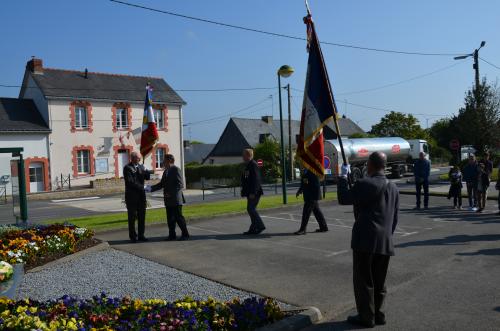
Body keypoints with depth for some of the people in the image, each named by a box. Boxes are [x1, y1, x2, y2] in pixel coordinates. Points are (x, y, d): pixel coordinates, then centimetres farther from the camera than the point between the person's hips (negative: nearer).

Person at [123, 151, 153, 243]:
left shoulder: (141, 167, 13)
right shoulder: (127, 168, -7)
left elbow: (147, 177, 7)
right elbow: (130, 182, -16)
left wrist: (146, 171, -13)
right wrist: (143, 187, -17)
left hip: (141, 195, 6)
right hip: (131, 196, -6)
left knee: (142, 216, 7)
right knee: (132, 217, 2)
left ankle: (141, 235, 14)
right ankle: (133, 236, 10)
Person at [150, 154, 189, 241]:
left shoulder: (176, 169, -10)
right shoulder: (166, 171, 16)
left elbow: (180, 184, -15)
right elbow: (162, 184, 17)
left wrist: (170, 193, -18)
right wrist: (151, 188, 6)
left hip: (176, 199, -8)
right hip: (168, 200, 8)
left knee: (178, 217, -3)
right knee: (170, 218, 9)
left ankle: (185, 234, 7)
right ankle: (172, 235, 15)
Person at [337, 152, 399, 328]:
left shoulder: (364, 184, -14)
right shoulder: (393, 187, 10)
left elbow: (343, 198, -6)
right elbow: (395, 217, 14)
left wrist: (343, 177, 3)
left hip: (366, 240, -7)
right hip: (385, 242, 7)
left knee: (364, 280, 4)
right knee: (379, 281, 16)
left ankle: (366, 317, 11)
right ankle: (377, 314, 26)